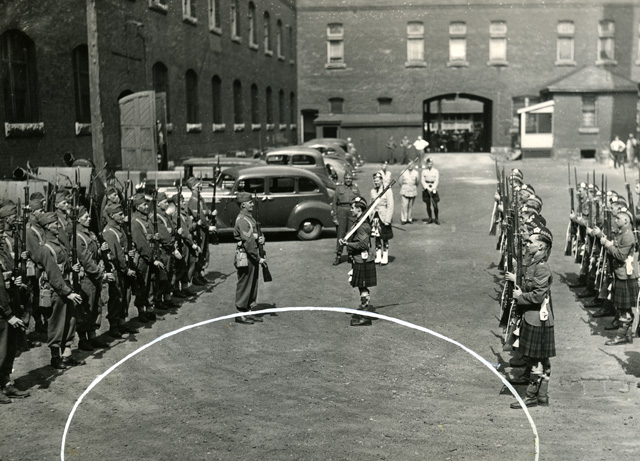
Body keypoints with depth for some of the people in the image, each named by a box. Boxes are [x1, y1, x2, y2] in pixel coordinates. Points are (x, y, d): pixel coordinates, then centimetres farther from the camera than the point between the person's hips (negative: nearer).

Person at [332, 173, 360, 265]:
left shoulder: (356, 189, 11)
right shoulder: (339, 188, 7)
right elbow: (334, 203, 5)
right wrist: (334, 217, -2)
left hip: (353, 212, 1)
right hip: (341, 212, -1)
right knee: (340, 234, -2)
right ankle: (338, 257, 2)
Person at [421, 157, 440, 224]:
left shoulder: (436, 171, 1)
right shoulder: (424, 171, 5)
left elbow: (437, 181, -4)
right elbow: (422, 180, 0)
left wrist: (432, 189, -15)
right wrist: (428, 188, -12)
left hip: (433, 190, -1)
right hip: (426, 190, 1)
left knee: (435, 205, -6)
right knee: (428, 205, 4)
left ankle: (436, 219, 6)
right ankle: (430, 218, 15)